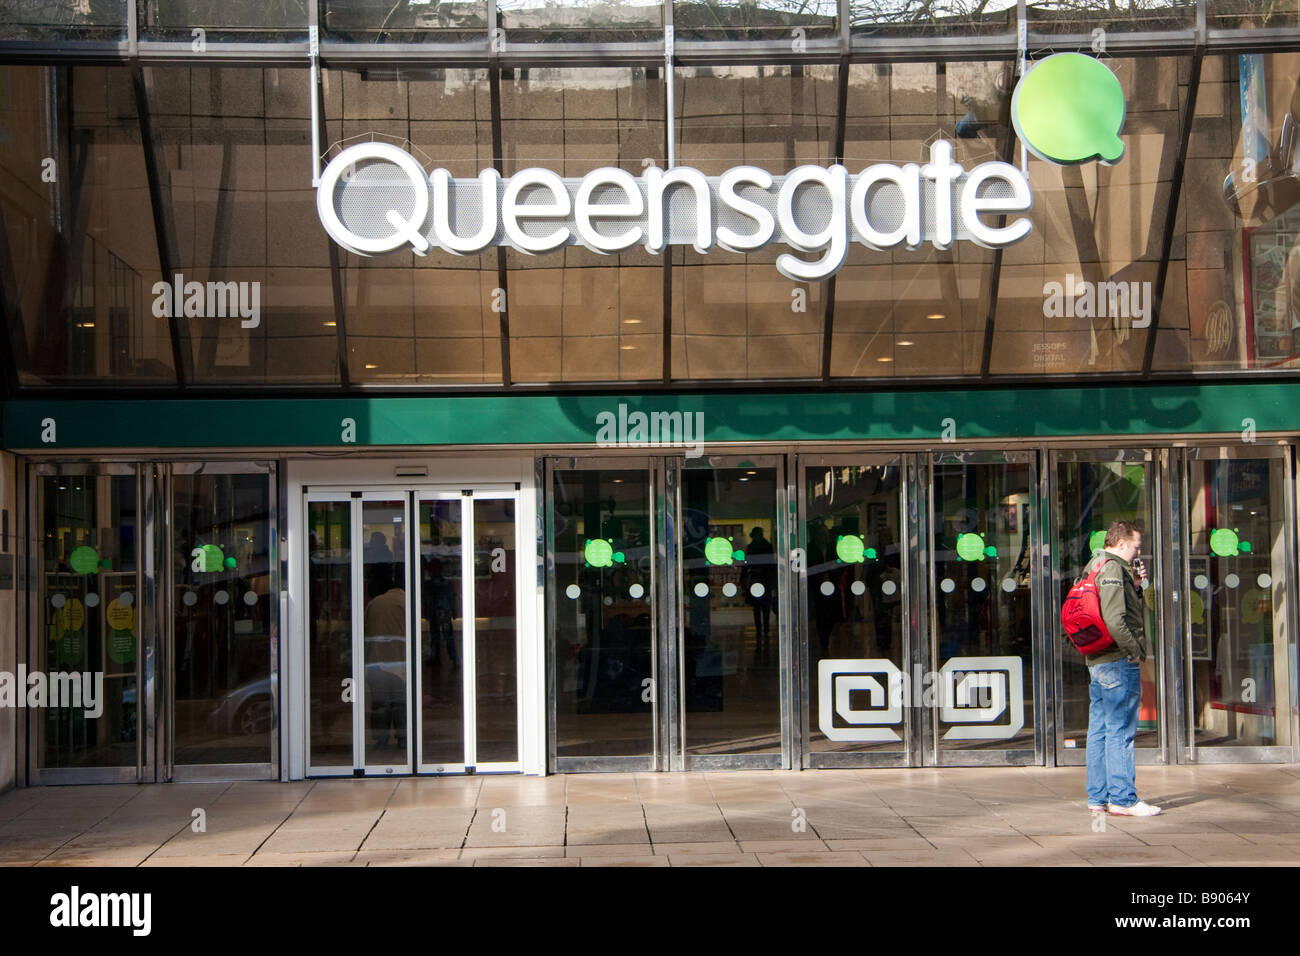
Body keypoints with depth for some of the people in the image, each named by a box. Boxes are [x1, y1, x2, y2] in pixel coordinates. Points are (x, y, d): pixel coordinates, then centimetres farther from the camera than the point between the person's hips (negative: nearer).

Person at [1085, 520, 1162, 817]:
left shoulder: (1096, 566, 17)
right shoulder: (1113, 569, -14)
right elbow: (1115, 620, -24)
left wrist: (1134, 586, 10)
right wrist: (1135, 651, -14)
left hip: (1098, 660, 10)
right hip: (1118, 661, -10)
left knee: (1100, 730, 12)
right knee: (1120, 731, -6)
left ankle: (1098, 797, 17)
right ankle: (1122, 798, -3)